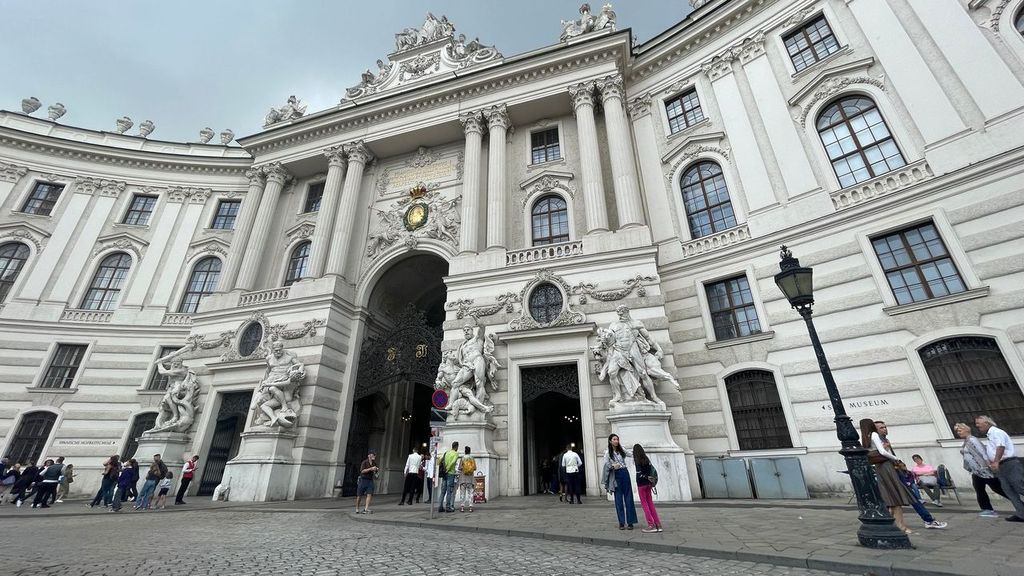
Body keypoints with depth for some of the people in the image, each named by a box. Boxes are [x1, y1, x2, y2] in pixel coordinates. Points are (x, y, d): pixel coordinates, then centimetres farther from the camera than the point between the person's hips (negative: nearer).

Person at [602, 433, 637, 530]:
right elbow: (606, 464, -10)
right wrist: (613, 466, -27)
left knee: (628, 498, 2)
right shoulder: (608, 453, -1)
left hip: (625, 474, 3)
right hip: (616, 476, -2)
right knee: (619, 500, 2)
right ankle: (621, 523, 11)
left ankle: (630, 522, 10)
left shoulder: (622, 450, 8)